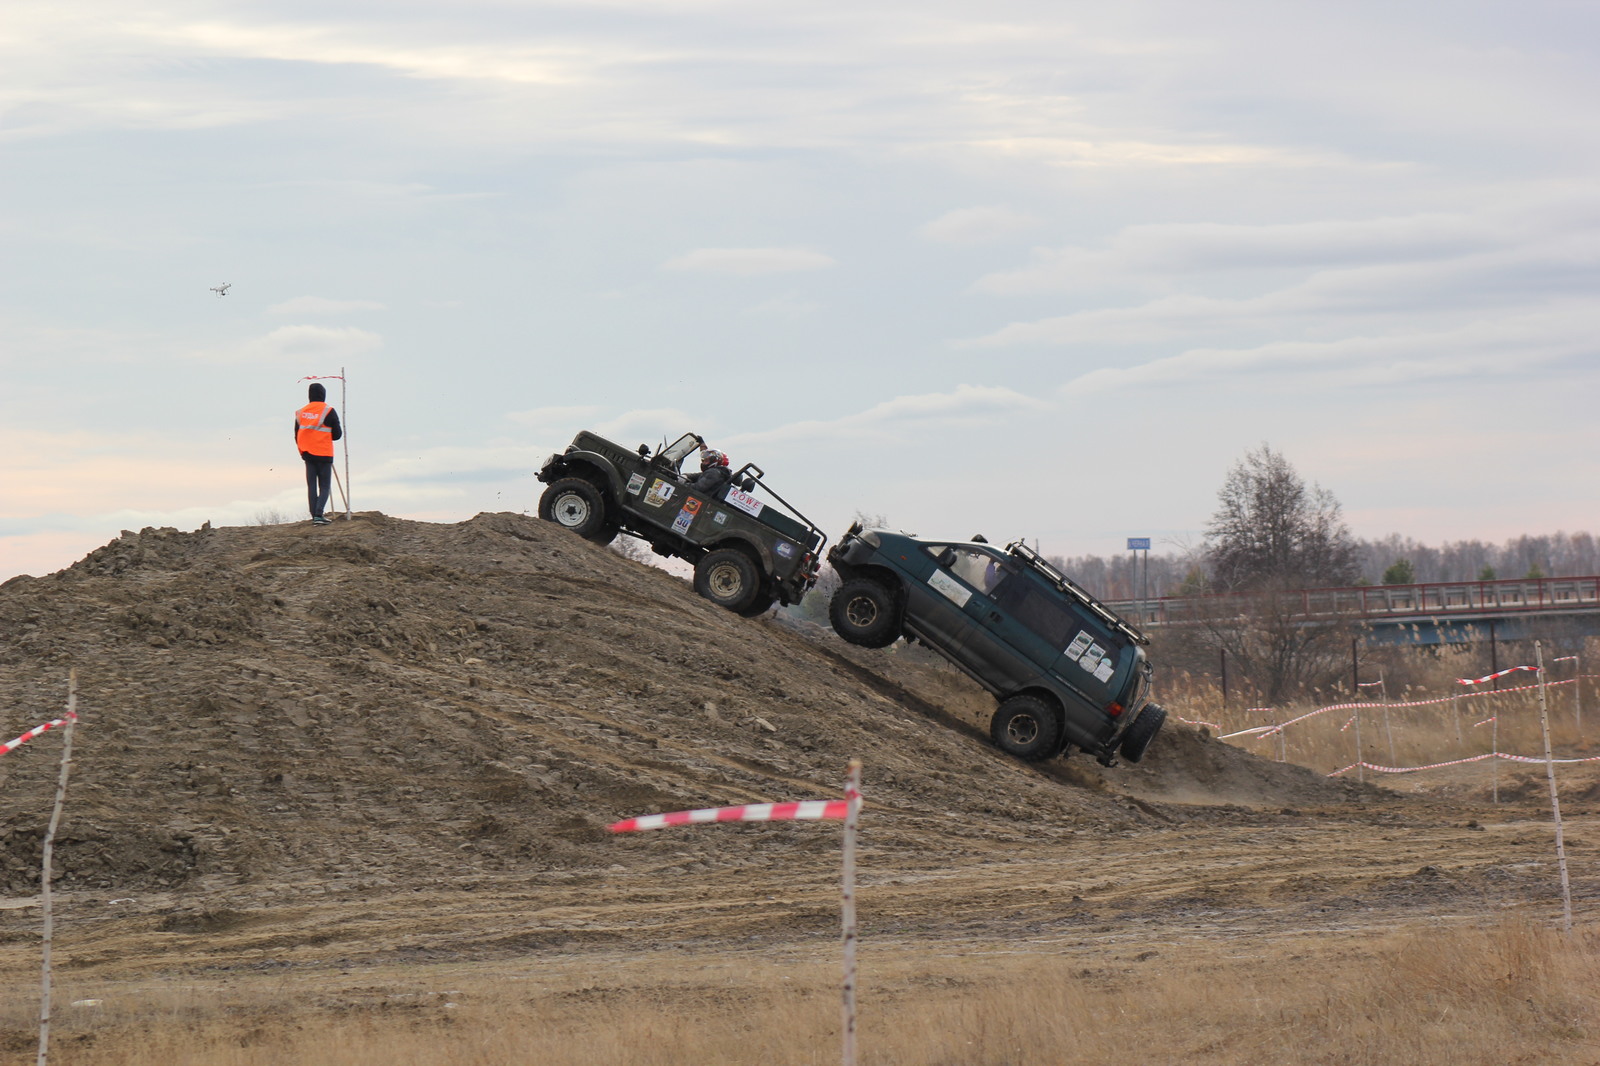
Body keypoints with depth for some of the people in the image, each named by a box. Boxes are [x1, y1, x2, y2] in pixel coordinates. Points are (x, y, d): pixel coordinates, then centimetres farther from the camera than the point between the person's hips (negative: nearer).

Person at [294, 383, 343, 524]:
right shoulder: (328, 412, -7)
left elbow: (297, 436, 11)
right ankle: (319, 514, -16)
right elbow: (337, 434, -4)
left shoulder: (301, 413, 6)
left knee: (311, 486, 9)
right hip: (324, 454, -4)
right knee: (325, 486, 1)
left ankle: (314, 516, 6)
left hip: (308, 454, 4)